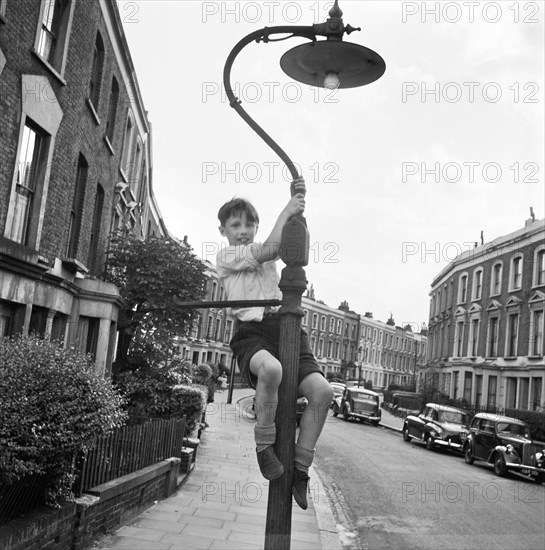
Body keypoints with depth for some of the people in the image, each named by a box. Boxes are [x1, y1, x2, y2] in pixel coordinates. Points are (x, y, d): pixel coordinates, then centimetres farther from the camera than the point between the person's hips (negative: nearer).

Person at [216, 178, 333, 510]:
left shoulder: (264, 251, 27)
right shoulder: (226, 256, 10)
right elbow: (270, 249, -5)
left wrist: (298, 202, -5)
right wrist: (286, 210, 2)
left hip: (284, 327, 5)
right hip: (251, 331, -5)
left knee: (322, 390, -18)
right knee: (270, 368, -41)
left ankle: (300, 467, -2)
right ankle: (265, 446, -17)